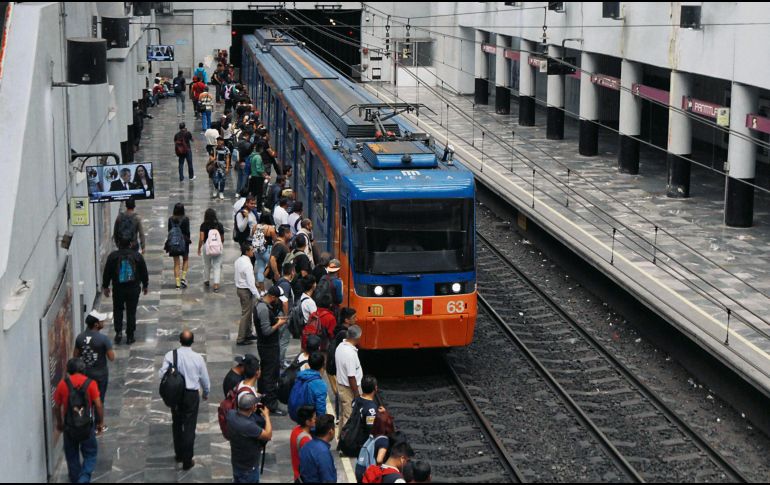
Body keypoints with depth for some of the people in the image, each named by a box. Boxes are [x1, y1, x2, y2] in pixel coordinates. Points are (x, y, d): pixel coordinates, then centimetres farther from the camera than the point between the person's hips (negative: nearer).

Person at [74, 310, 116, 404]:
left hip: (85, 373, 4)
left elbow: (75, 356, 2)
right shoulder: (103, 339, -24)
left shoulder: (80, 337, -8)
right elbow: (112, 358, -18)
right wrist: (109, 347, -1)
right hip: (100, 374, -4)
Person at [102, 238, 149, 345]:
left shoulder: (112, 256, -4)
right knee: (131, 312, 7)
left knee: (118, 310, 17)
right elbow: (144, 272, 6)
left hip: (118, 289, 0)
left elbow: (107, 273, 1)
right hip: (133, 289, 0)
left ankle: (118, 332, 2)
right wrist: (145, 285, 19)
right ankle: (130, 337, 9)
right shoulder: (137, 256, -2)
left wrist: (105, 286, 12)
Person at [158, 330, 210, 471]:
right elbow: (205, 379, 0)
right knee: (189, 427, 6)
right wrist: (206, 393, 19)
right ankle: (187, 461, 11)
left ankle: (179, 454, 34)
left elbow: (162, 374, -13)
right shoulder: (198, 358, -11)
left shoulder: (170, 355, -12)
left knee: (177, 424, 21)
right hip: (192, 395, -1)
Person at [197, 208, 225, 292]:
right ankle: (216, 285, -7)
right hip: (218, 247, 0)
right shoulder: (219, 225, -2)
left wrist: (199, 248, 5)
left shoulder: (204, 225, -7)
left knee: (207, 265, 20)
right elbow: (222, 238, 7)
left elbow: (201, 239, -9)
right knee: (217, 266, 3)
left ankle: (206, 281, 36)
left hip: (207, 247, 0)